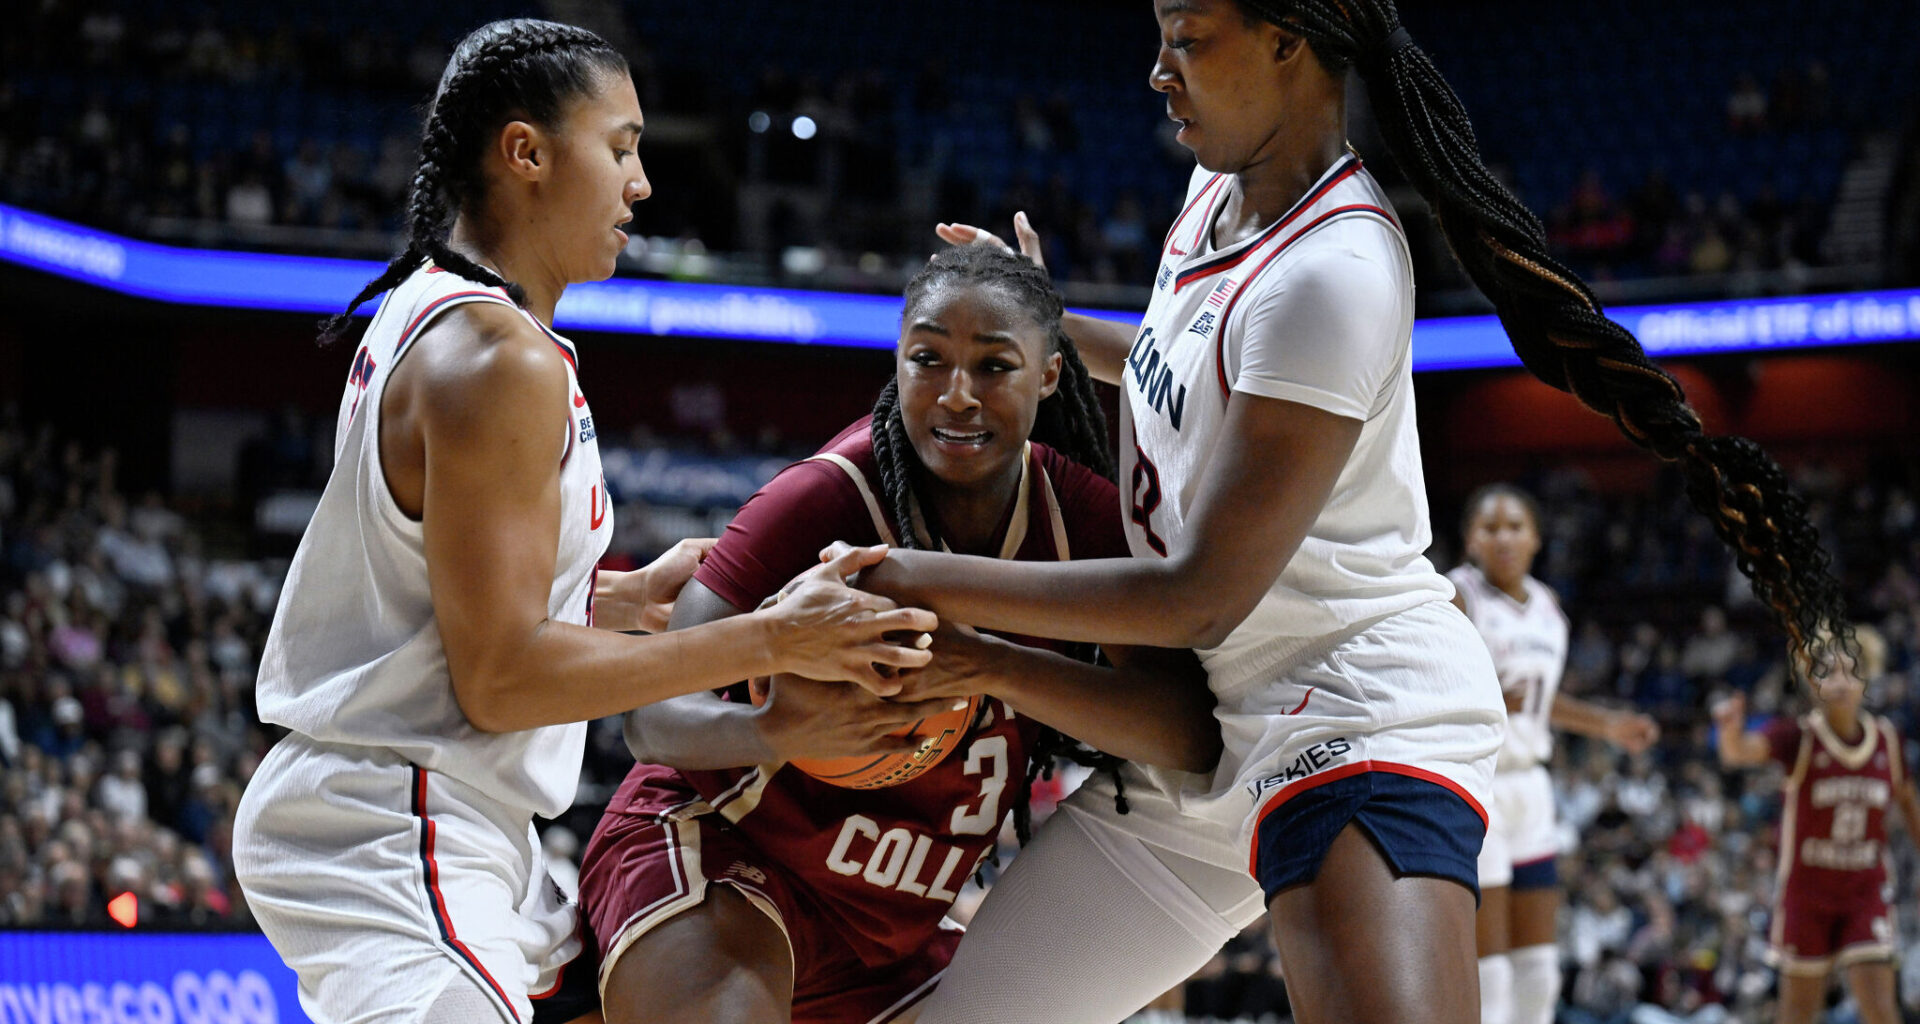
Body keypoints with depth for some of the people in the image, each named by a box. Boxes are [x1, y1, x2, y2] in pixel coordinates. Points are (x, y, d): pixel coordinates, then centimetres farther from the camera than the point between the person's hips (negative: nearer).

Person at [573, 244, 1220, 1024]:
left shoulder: (1082, 518, -8)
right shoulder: (821, 500, -21)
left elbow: (1190, 737, -21)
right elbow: (653, 712, -24)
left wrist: (990, 666, -37)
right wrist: (778, 732, -48)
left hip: (900, 929, 6)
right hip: (716, 857, -6)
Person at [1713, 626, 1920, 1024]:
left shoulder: (1887, 740, -1)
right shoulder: (1799, 737, -13)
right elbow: (1741, 751, -33)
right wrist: (1731, 728, -56)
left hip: (1866, 891, 2)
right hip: (1807, 893, -2)